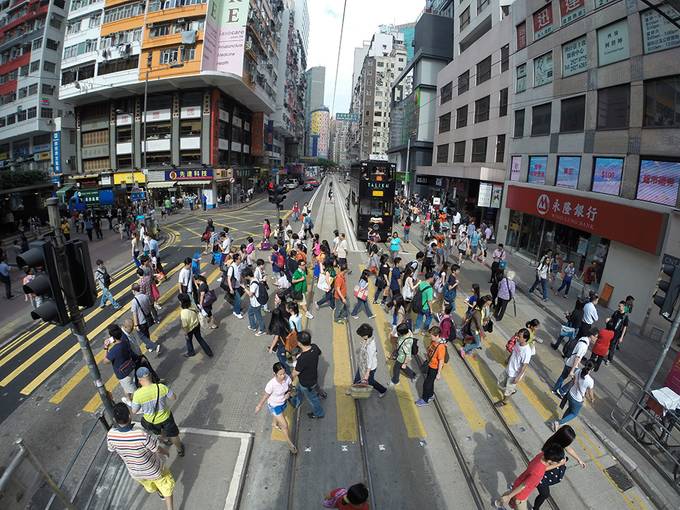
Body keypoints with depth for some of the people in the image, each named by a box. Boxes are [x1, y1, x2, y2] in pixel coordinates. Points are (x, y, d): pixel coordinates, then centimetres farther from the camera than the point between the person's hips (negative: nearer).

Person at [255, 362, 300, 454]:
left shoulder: (287, 377, -27)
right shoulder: (271, 384, -39)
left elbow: (290, 387, -4)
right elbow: (265, 396, -20)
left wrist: (289, 393, -26)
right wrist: (259, 406, -3)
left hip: (283, 402, 5)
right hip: (274, 406, -4)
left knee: (277, 415, 35)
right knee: (285, 425, 3)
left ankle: (274, 424, 70)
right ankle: (290, 443, 30)